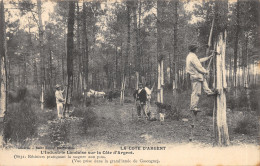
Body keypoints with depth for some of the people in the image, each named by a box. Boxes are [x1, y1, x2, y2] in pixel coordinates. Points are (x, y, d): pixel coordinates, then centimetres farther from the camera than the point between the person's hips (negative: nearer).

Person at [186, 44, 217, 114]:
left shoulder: (190, 56, 13)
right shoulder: (193, 57, -19)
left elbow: (199, 60, 24)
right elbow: (198, 67, -19)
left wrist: (208, 57, 28)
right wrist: (205, 71, -3)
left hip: (194, 75, 10)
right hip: (196, 76, -10)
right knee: (196, 92, -5)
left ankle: (208, 91, 22)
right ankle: (193, 107, -1)